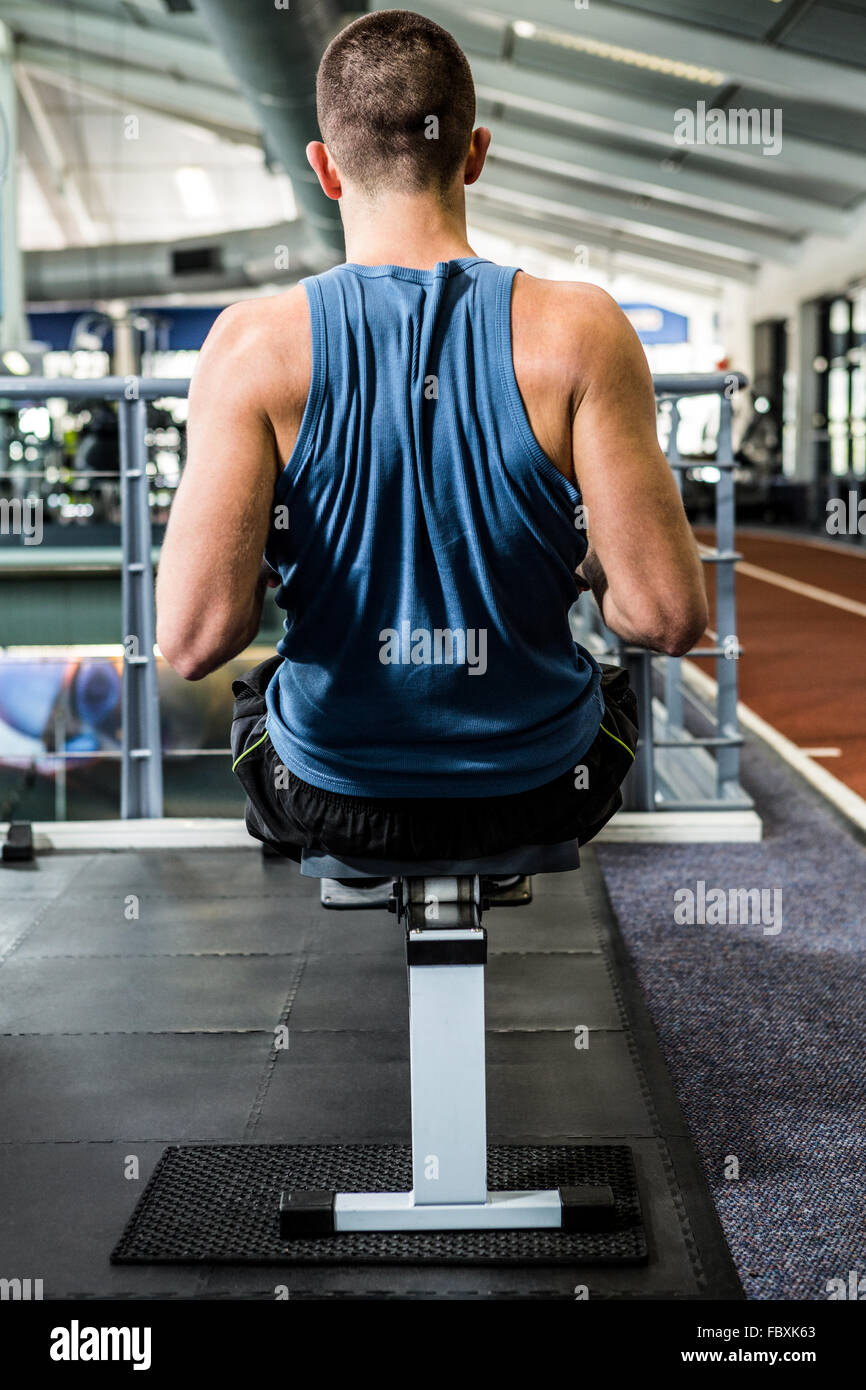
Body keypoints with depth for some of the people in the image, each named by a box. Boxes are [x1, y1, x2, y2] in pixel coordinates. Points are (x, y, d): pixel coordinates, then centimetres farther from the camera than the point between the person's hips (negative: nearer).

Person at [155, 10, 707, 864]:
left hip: (330, 806, 0)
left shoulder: (254, 345, -18)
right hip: (539, 792, 1)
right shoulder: (579, 332, -18)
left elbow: (194, 639, -22)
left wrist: (278, 572, 1)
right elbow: (671, 618, -20)